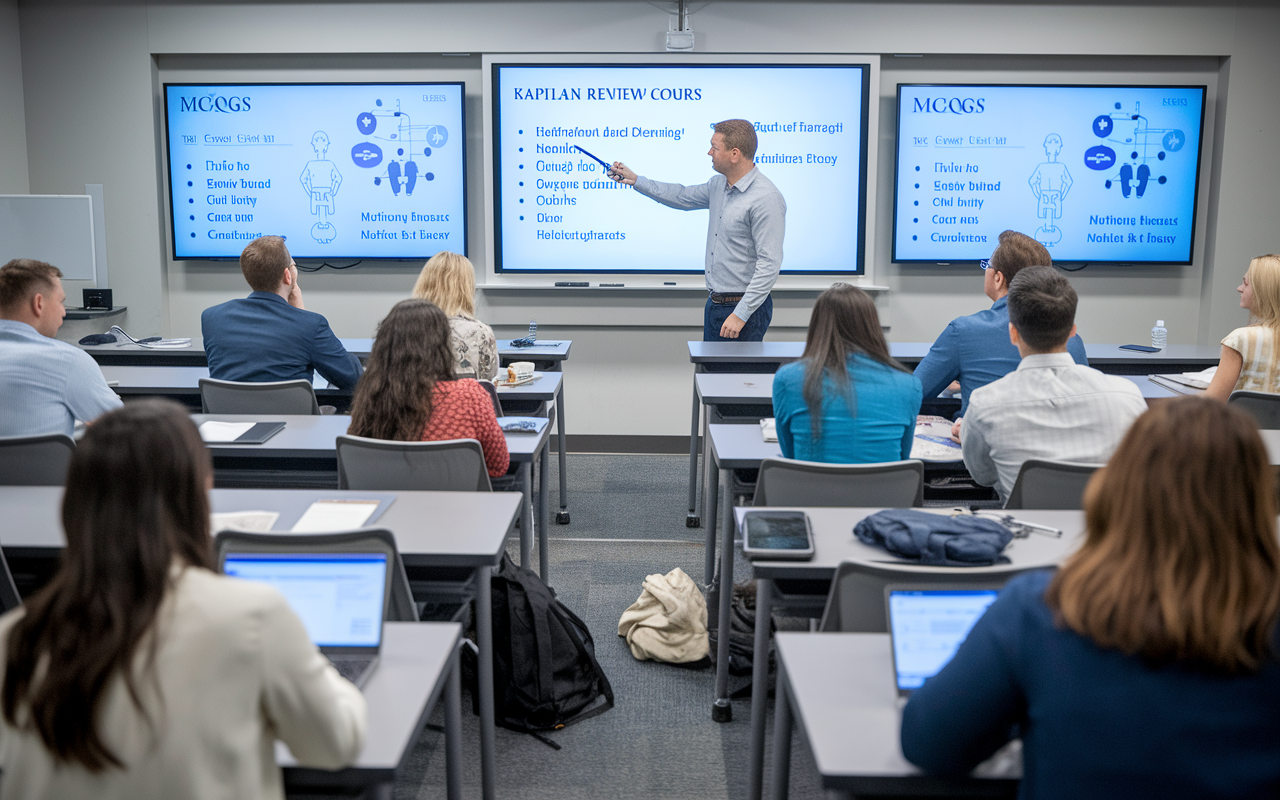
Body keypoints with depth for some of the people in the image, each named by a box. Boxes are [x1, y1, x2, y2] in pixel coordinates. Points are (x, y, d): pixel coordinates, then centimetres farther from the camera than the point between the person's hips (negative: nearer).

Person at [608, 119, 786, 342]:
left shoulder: (766, 199, -19)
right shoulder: (719, 185, 9)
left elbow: (770, 263, -22)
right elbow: (683, 197, 28)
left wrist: (741, 314, -24)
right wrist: (635, 180, 27)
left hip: (745, 307, -9)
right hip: (715, 304, 9)